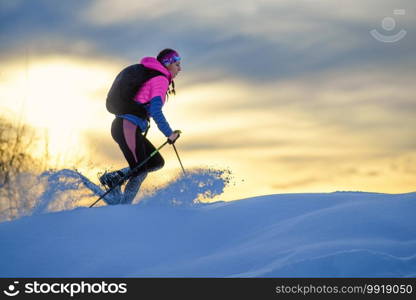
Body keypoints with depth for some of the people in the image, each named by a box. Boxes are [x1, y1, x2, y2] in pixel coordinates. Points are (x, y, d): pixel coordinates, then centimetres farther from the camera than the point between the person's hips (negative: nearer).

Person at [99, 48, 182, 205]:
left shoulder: (150, 77, 24)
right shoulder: (160, 79, -6)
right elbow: (156, 111, -18)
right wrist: (169, 133, -13)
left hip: (120, 125, 10)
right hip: (128, 127, -10)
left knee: (157, 162, 10)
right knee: (140, 171, -8)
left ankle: (113, 177, 3)